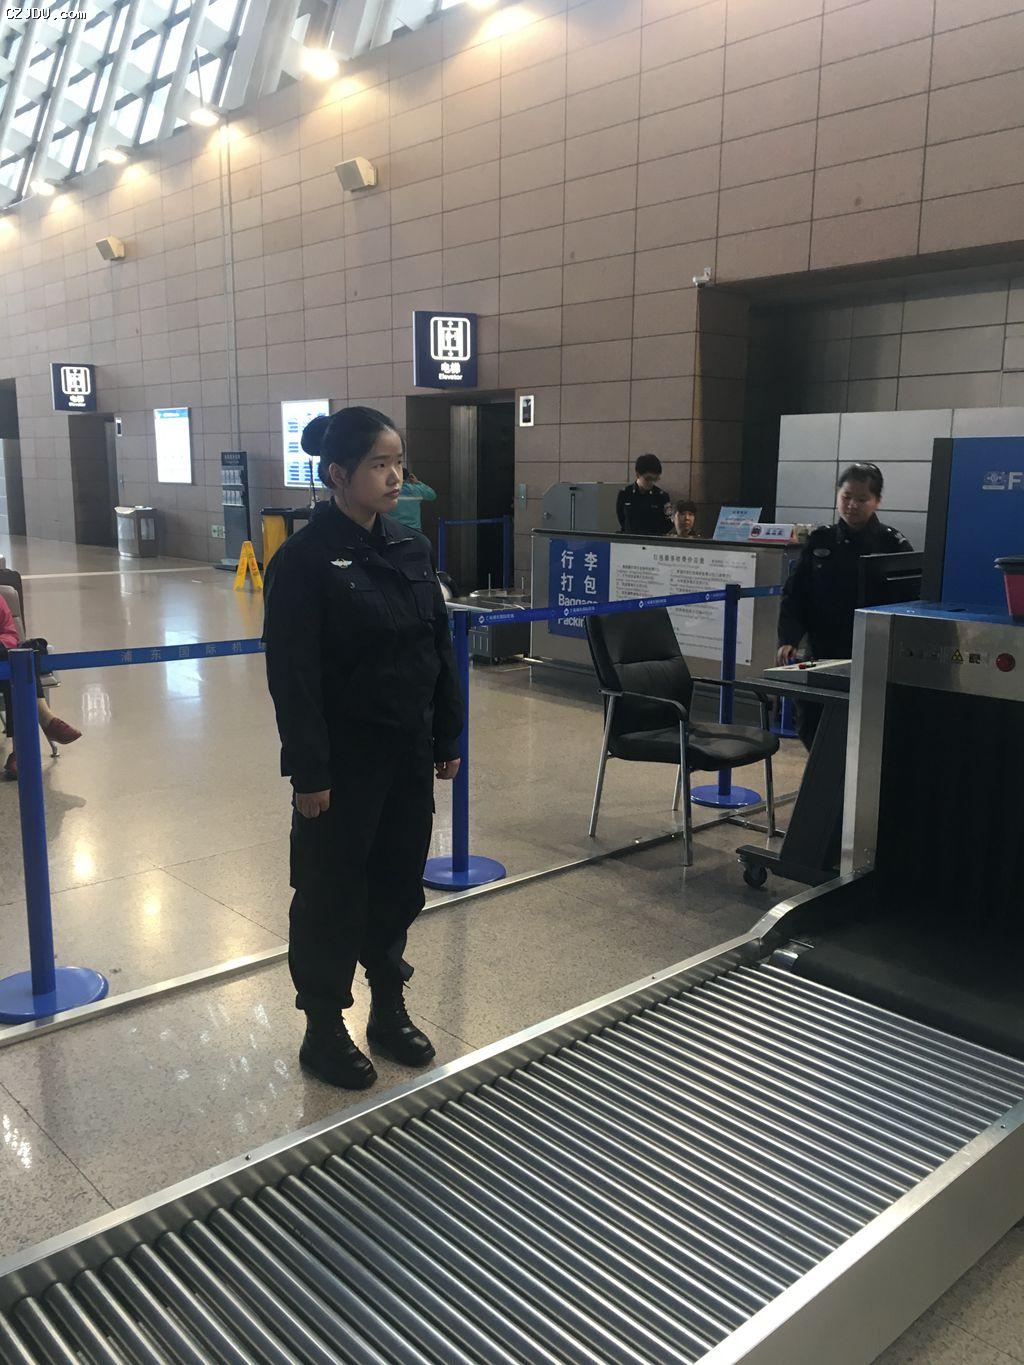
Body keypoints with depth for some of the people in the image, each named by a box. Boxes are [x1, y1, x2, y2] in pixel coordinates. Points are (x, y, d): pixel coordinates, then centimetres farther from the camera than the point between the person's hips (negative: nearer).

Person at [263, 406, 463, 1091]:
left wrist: (448, 736, 9)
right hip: (344, 758, -6)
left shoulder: (412, 546, 5)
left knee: (399, 881, 16)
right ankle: (323, 1030, 26)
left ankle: (390, 1009, 36)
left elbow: (441, 647, 10)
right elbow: (294, 675, -15)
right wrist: (309, 772, -16)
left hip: (409, 752, 6)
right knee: (333, 892, 8)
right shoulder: (305, 559, -13)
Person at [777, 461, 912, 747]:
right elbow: (794, 595, 4)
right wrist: (789, 639, -11)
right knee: (809, 726, 4)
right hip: (823, 655, 3)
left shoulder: (893, 545, -2)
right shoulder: (819, 541, 6)